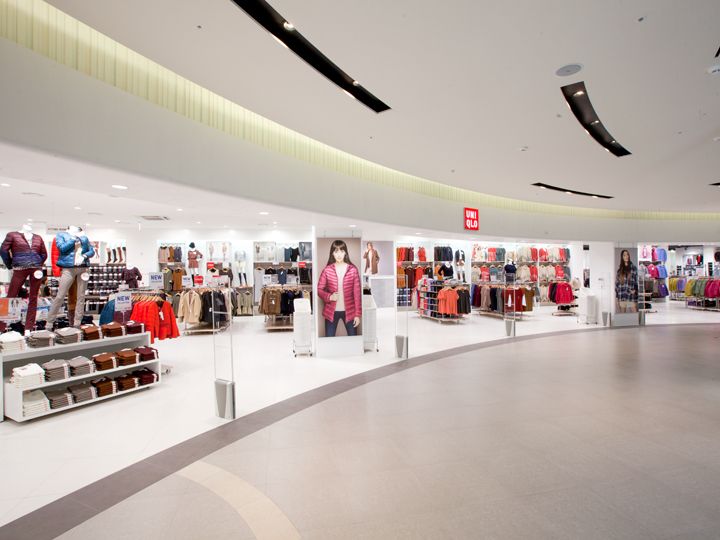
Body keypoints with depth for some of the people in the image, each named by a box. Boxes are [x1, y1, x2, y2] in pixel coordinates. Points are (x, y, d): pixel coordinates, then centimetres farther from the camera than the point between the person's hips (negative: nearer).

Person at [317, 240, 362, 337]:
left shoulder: (353, 270, -5)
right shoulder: (327, 270, -4)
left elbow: (357, 293, -4)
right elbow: (319, 289, 2)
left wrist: (358, 314, -5)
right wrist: (329, 297, -18)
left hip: (349, 311, 0)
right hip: (331, 311, 0)